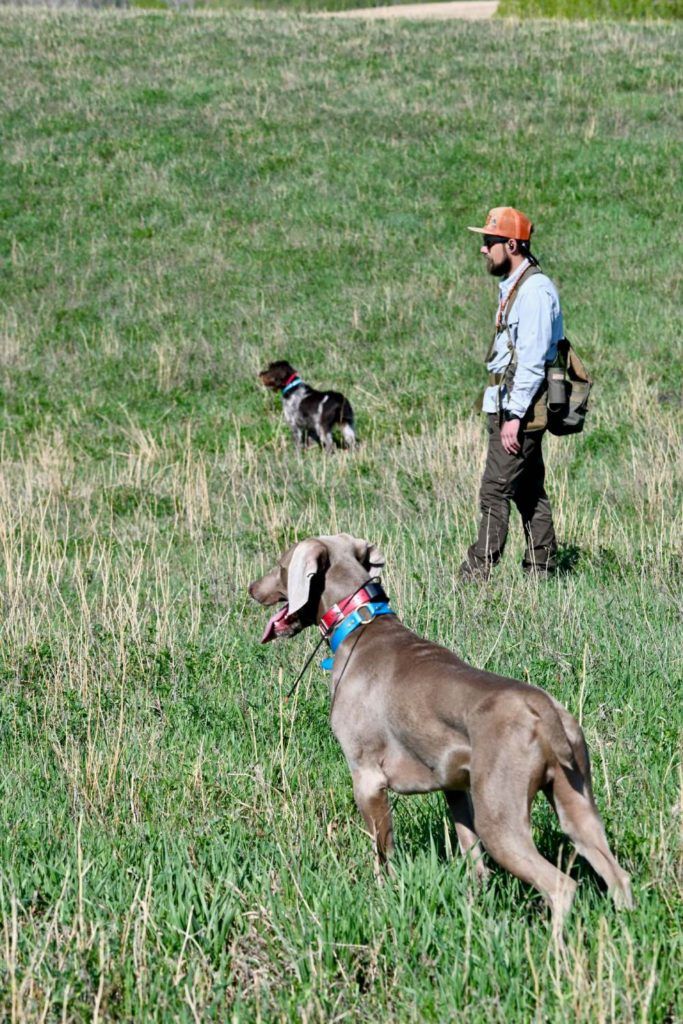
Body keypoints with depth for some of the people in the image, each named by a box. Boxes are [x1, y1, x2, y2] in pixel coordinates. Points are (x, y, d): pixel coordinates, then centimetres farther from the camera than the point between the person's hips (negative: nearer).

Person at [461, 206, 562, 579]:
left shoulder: (535, 290, -15)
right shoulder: (513, 287, 17)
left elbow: (532, 361, -20)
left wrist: (514, 416, -22)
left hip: (521, 410, -10)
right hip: (509, 408, 10)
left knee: (495, 492, -11)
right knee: (529, 492, 12)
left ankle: (476, 574, -12)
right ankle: (541, 571, 15)